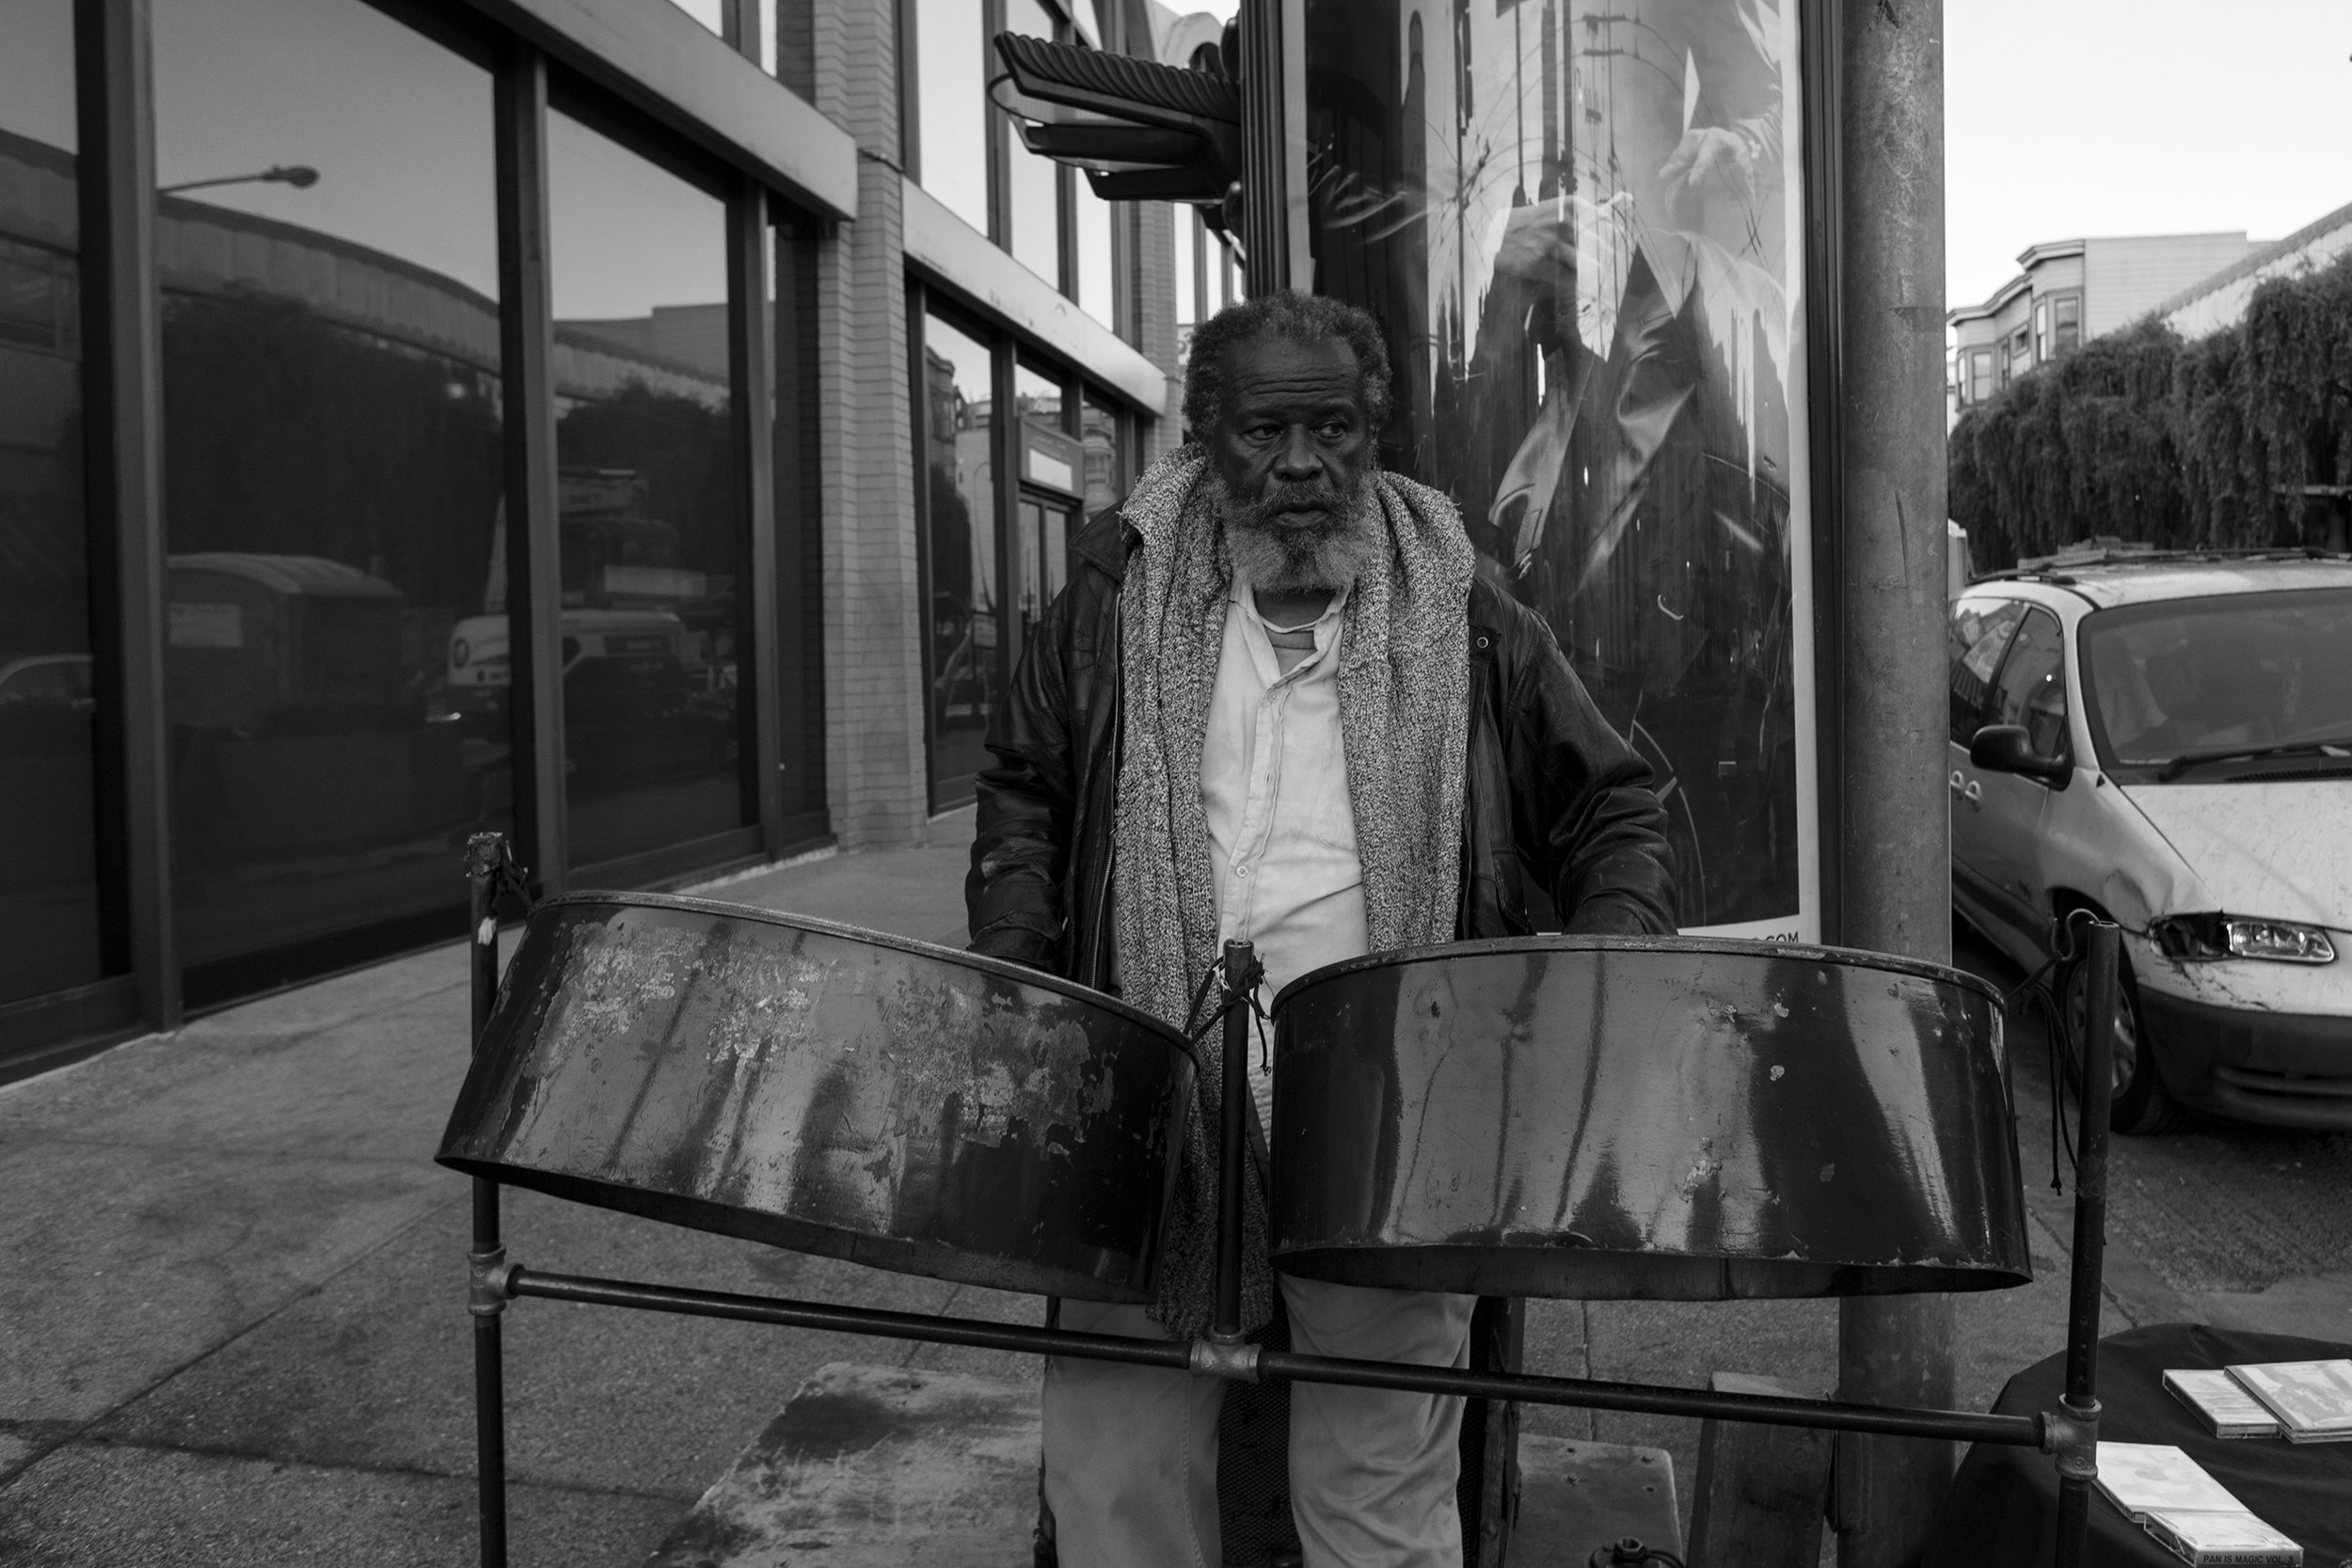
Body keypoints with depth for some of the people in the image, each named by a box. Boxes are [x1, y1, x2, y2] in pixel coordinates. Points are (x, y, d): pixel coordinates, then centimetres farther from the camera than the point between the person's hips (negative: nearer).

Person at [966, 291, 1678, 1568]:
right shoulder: (1120, 596, 5)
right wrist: (1011, 974, 1)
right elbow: (1024, 792, 14)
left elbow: (1613, 813, 9)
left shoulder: (1460, 623, 3)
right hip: (1148, 1119, 1)